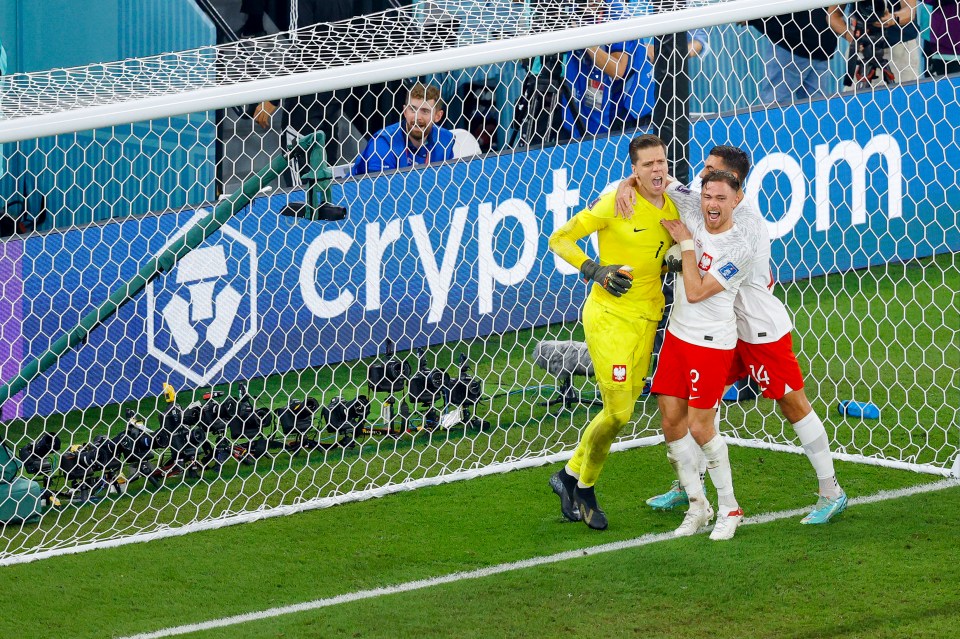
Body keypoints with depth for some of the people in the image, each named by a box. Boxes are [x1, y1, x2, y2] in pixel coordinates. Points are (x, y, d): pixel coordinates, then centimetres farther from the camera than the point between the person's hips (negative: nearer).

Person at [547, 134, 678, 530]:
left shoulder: (672, 208, 5)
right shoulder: (615, 203, -13)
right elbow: (559, 239, -8)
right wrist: (596, 271, -20)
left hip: (645, 319, 6)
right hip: (609, 315, -6)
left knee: (622, 410, 9)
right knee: (619, 412, -11)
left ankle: (571, 476, 29)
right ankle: (584, 486, 13)